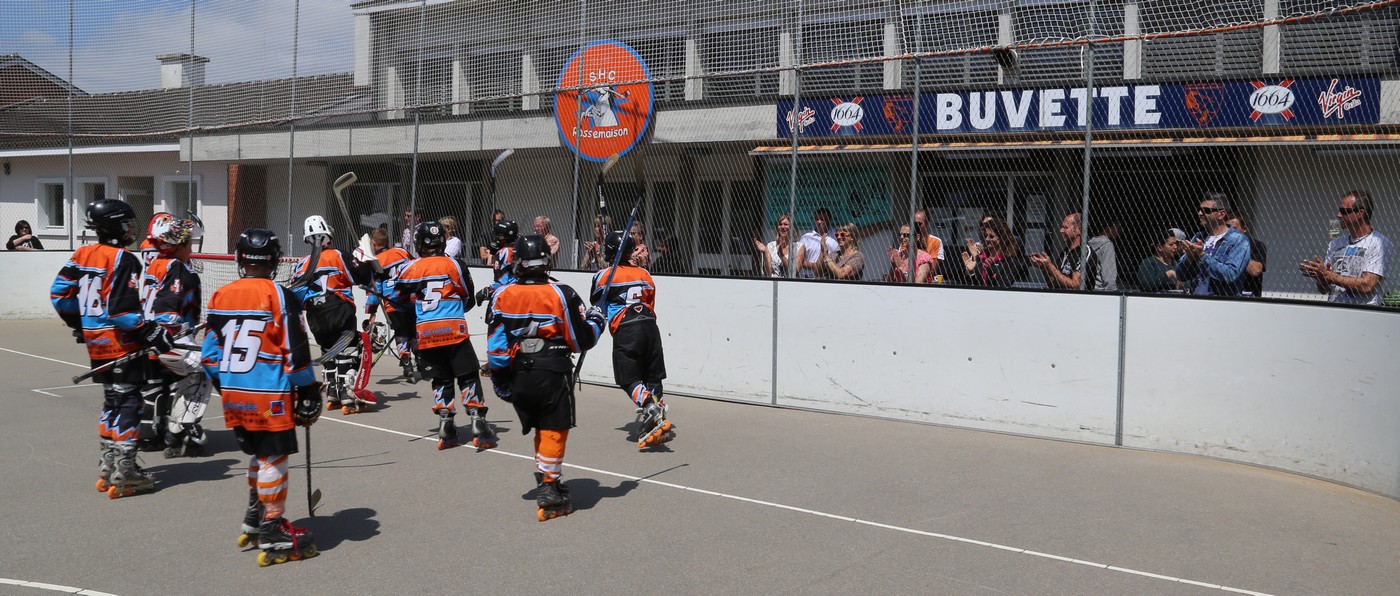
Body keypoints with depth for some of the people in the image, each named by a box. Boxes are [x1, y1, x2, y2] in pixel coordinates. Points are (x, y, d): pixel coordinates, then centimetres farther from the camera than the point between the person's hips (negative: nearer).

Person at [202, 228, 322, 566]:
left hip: (233, 395, 6)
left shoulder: (220, 297, 6)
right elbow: (296, 353, -12)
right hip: (270, 395, -6)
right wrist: (308, 394, -4)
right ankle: (273, 536, 5)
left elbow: (210, 352, 11)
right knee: (273, 459, 1)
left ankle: (254, 522, 32)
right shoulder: (280, 297, -11)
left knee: (257, 455, 21)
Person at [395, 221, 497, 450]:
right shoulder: (455, 265, 1)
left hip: (426, 334, 3)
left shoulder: (410, 269, 7)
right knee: (468, 378, 2)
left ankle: (446, 430, 7)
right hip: (454, 330, -3)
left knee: (441, 380, 14)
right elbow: (468, 299, 10)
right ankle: (479, 427, -5)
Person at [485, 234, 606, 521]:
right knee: (553, 431, 2)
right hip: (553, 376, -4)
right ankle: (549, 496, 0)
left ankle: (547, 482, 24)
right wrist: (596, 319, 12)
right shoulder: (561, 295, -9)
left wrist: (499, 378, 13)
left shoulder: (503, 296, 1)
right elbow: (582, 341, -6)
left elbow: (495, 345, 3)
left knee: (540, 430, 18)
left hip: (518, 376, 4)